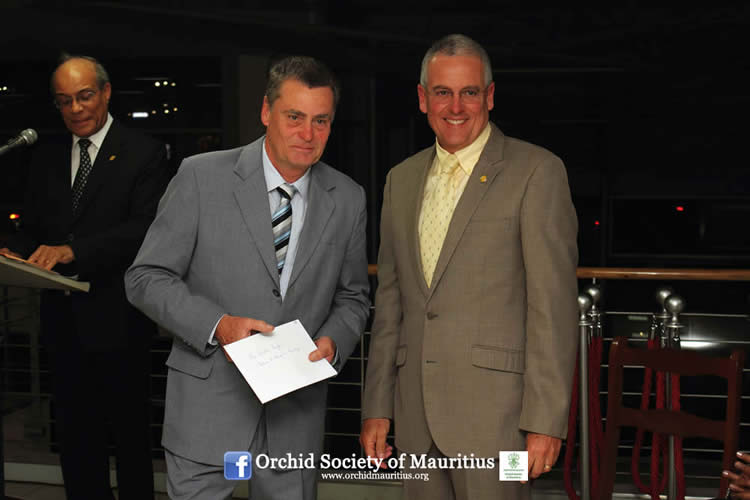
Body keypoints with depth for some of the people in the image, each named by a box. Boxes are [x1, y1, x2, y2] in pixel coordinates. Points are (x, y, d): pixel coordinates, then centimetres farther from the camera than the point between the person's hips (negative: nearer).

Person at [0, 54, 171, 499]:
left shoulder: (144, 154, -6)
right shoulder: (46, 158, 12)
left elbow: (146, 228, -17)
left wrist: (73, 249, -28)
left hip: (117, 321, -5)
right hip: (64, 323, 5)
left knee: (130, 432, 9)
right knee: (76, 434, 14)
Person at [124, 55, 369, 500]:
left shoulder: (348, 199, 3)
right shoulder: (202, 177, -7)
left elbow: (353, 296, 14)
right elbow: (146, 277, -5)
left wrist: (333, 340, -7)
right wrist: (216, 325, -19)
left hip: (297, 413, 3)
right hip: (209, 405, -3)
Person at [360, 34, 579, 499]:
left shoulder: (536, 171, -5)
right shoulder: (402, 180, 13)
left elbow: (553, 302, -9)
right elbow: (390, 300, 15)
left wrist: (546, 420, -13)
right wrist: (377, 406, 11)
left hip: (494, 409, -5)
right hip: (416, 412, 5)